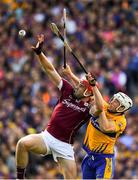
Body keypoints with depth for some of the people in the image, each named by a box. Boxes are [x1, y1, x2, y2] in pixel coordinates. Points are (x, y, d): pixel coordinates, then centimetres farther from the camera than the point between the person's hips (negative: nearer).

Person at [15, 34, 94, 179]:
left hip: (64, 147, -2)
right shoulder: (68, 91, 6)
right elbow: (51, 70, 5)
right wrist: (39, 52, -3)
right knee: (23, 143, -26)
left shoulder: (88, 108, -5)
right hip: (47, 137, 2)